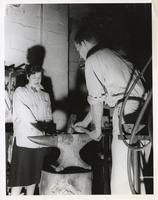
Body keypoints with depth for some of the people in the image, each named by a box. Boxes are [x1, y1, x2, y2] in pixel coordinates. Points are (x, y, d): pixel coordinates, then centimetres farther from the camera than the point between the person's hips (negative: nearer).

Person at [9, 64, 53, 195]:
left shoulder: (45, 95, 17)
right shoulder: (20, 92, 4)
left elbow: (49, 116, 12)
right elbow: (24, 113, -6)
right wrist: (37, 124, -10)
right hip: (24, 139, -4)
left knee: (34, 175, 10)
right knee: (20, 175, -6)